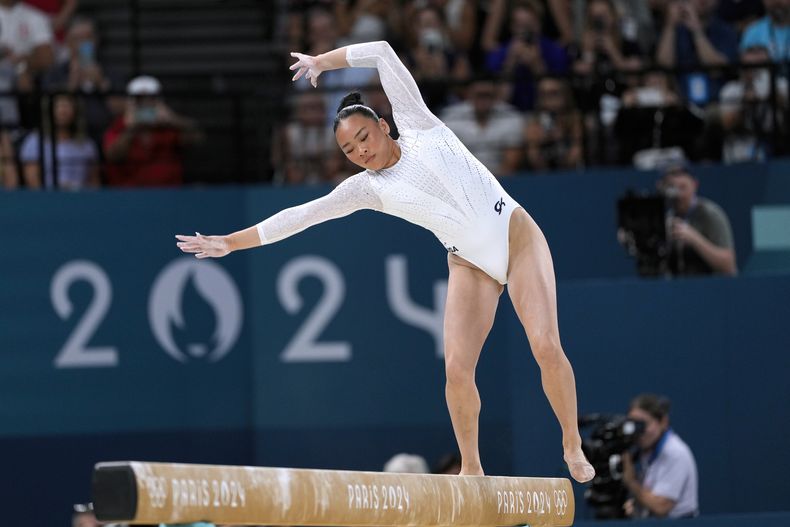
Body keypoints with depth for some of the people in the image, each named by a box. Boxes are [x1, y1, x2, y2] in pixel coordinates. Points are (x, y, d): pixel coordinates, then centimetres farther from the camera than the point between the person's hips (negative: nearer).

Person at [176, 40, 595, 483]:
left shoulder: (419, 127, 2)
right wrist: (231, 242, 2)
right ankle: (471, 468, 1)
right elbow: (301, 215, 4)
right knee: (457, 367, -14)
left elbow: (382, 52, 1)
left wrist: (322, 61, 11)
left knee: (546, 346, -14)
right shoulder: (368, 189, 5)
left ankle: (573, 446, 2)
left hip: (516, 236, -2)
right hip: (471, 265, 2)